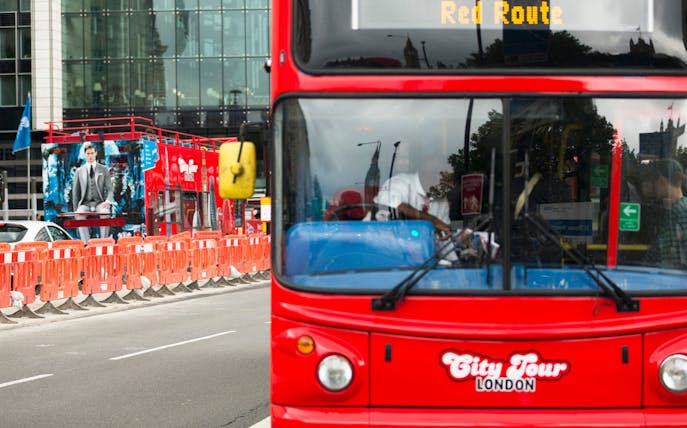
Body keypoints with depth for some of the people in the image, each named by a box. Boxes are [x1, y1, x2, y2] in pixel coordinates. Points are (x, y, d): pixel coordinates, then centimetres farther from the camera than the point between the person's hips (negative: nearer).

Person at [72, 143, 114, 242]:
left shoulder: (104, 169, 12)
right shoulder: (79, 171, 14)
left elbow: (110, 189, 7)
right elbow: (75, 192, 14)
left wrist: (108, 201, -15)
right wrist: (75, 210, 3)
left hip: (100, 203, -1)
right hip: (85, 203, 1)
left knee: (105, 213, -36)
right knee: (80, 215, -34)